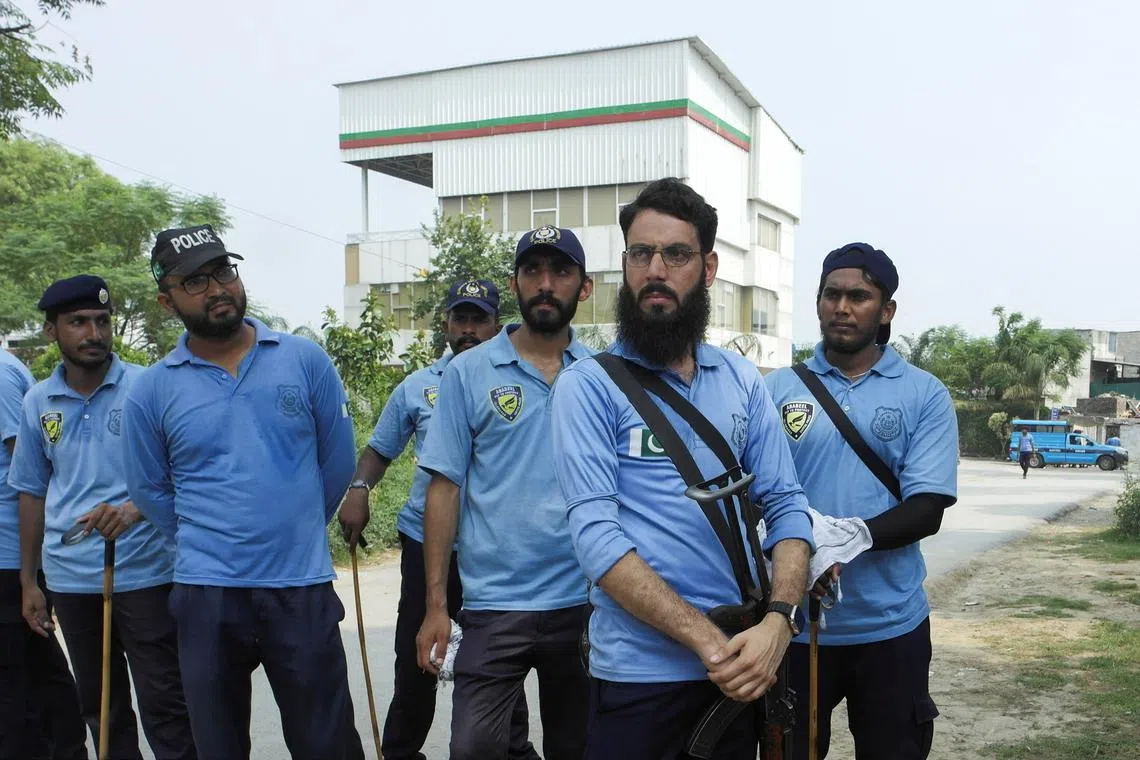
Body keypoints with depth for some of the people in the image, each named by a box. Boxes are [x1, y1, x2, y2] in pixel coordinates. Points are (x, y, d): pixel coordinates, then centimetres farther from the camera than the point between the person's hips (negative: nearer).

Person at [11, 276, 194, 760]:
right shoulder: (37, 403, 6)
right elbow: (32, 493, 13)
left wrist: (134, 510, -27)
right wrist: (28, 580, 13)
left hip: (144, 572, -4)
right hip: (70, 579, 4)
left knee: (163, 704, 0)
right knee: (99, 705, 15)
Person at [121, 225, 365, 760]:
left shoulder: (306, 360, -2)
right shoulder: (151, 391, -1)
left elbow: (337, 460, 7)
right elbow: (151, 492, 10)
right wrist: (205, 544, 10)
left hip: (303, 587, -1)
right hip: (206, 594, 1)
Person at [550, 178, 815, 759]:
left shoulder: (743, 381, 6)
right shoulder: (588, 386, -8)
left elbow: (787, 506, 3)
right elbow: (596, 536, -17)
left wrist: (777, 622, -13)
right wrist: (706, 638, -21)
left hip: (740, 669, 4)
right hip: (638, 674, -4)